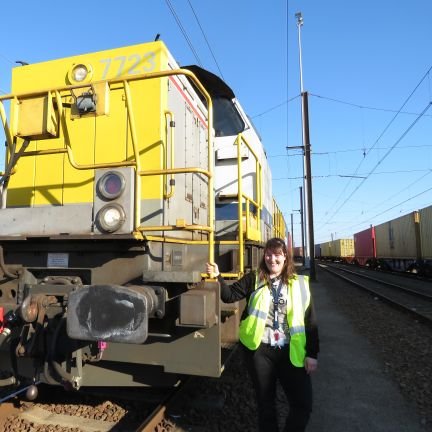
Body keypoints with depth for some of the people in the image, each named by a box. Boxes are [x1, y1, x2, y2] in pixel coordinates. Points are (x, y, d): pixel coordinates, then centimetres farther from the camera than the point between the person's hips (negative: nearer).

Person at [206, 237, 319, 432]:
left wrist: (312, 354, -1)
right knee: (265, 402, 14)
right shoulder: (254, 279, 1)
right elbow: (230, 295, -4)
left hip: (290, 352, 1)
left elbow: (310, 320, 2)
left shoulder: (299, 284, 1)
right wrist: (217, 277, -21)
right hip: (259, 350, 0)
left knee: (303, 403, 4)